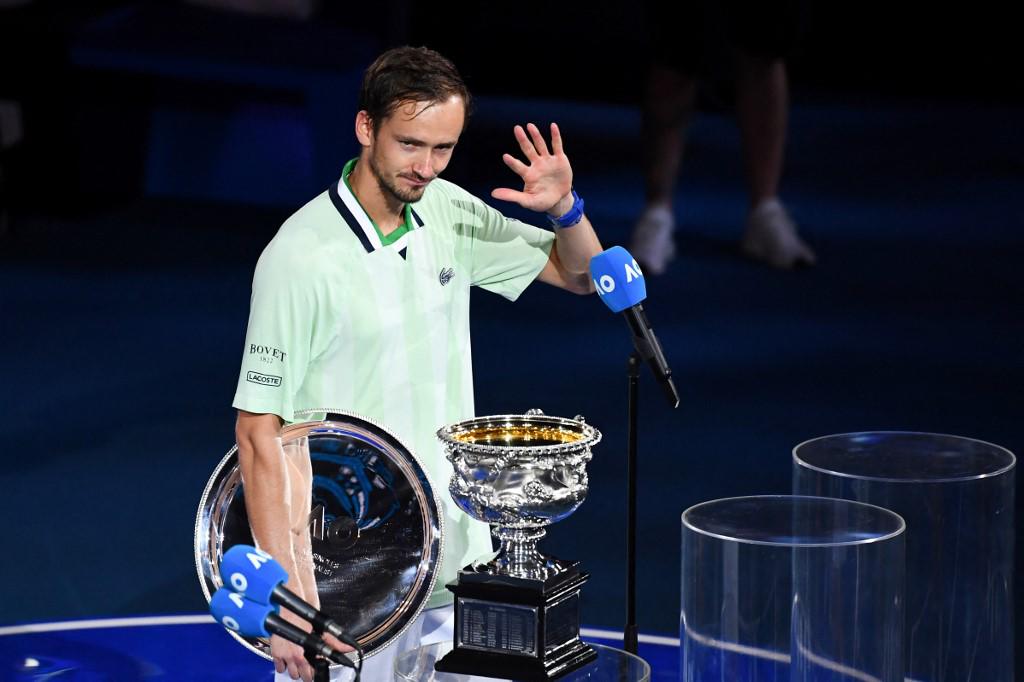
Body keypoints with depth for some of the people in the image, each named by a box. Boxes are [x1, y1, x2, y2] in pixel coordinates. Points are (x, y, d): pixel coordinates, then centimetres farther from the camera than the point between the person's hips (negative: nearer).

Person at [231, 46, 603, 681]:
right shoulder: (300, 258, -17)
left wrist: (565, 209, -9)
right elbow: (259, 431, -17)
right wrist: (286, 594, -23)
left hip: (459, 563, 6)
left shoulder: (449, 212, 1)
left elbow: (580, 274, 14)